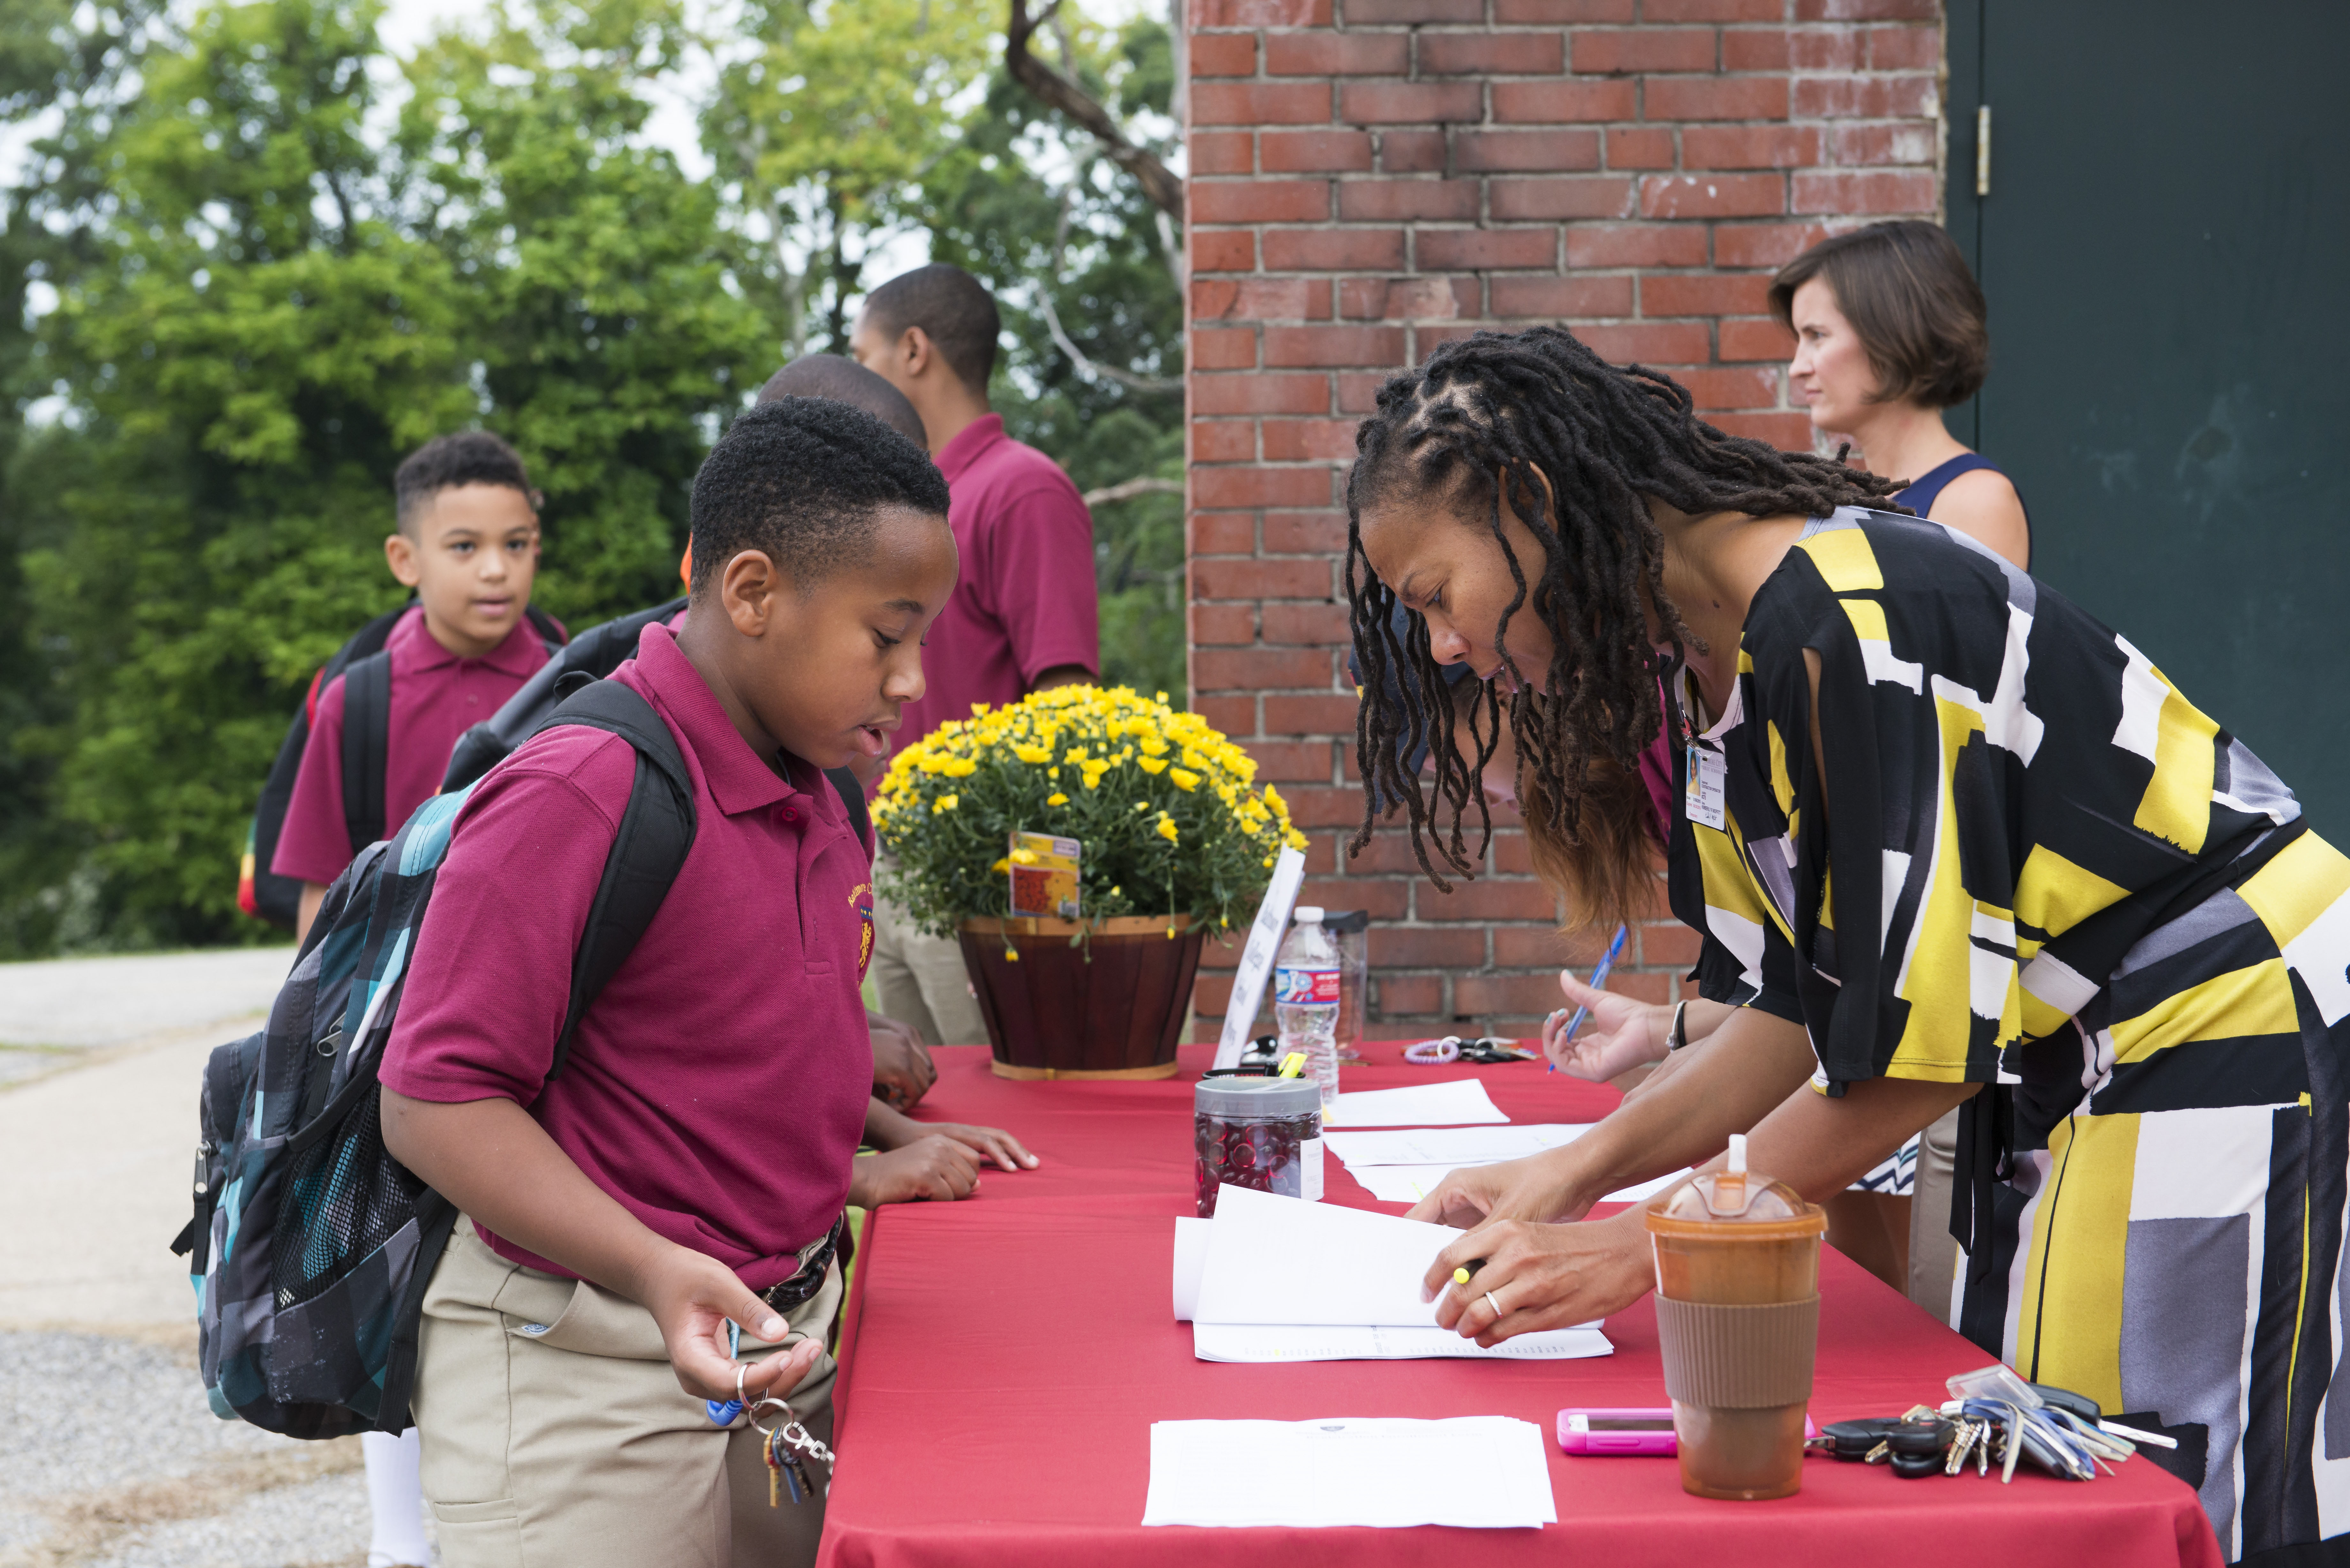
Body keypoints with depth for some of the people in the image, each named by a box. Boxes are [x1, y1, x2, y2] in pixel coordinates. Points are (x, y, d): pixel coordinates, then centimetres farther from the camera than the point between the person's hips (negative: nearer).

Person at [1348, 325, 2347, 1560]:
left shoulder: (1835, 624, -25)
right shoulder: (1704, 661, 5)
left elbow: (1919, 1039, -24)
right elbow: (1795, 1003, 7)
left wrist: (1649, 1250, -18)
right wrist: (1573, 1174, -4)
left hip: (2225, 1032, -9)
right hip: (2063, 1064, 10)